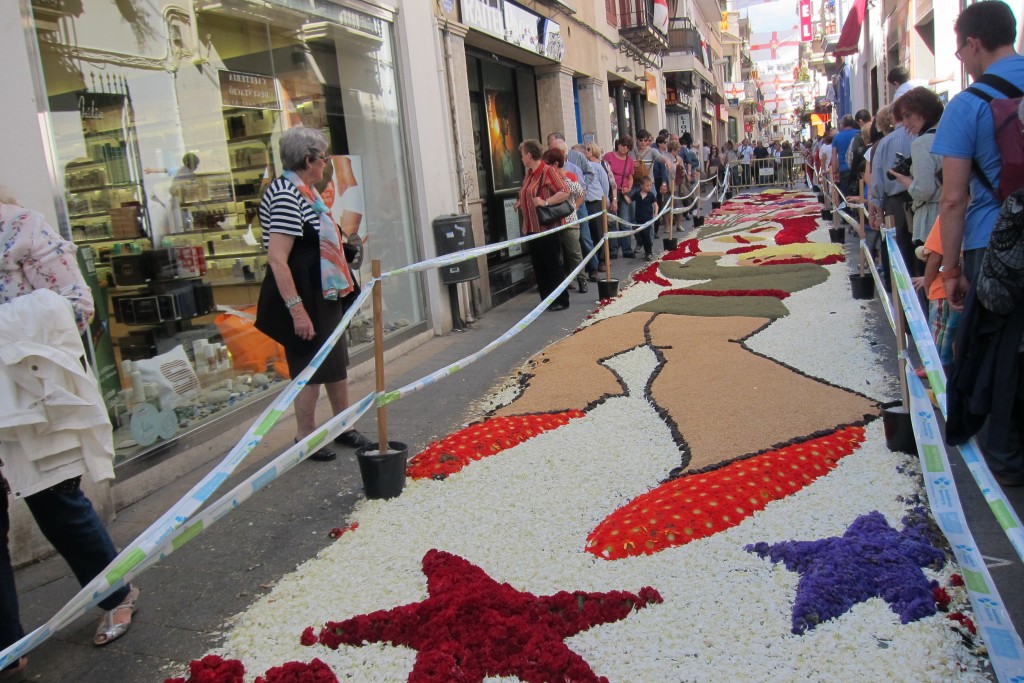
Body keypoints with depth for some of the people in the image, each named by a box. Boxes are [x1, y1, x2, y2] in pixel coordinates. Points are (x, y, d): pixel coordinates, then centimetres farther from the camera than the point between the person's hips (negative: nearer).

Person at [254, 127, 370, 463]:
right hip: (303, 296, -10)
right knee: (311, 368, 2)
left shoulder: (305, 191, 10)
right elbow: (277, 259, -26)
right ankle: (305, 438, 18)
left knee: (336, 362, 17)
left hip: (324, 293, 10)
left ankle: (344, 426, 31)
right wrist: (296, 309, -28)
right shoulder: (285, 195, -20)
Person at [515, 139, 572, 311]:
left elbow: (565, 192, -20)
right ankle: (547, 300, 19)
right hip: (532, 228, 9)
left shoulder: (548, 171, -12)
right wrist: (521, 203, 14)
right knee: (538, 265, 11)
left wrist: (545, 202, -24)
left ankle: (561, 300, 7)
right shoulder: (529, 174, 14)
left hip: (547, 227, -9)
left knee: (552, 265, -2)